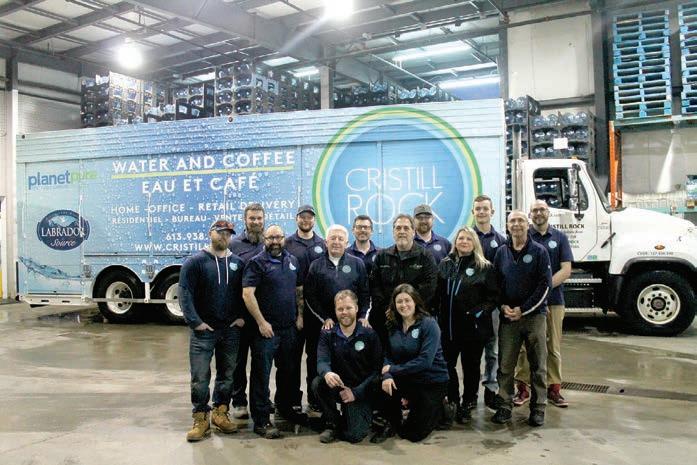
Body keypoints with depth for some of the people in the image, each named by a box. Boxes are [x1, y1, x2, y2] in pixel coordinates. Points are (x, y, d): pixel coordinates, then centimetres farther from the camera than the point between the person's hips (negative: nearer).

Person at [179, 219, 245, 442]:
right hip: (203, 330, -4)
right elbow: (184, 293, -8)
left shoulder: (237, 263, 8)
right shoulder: (196, 261, -3)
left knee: (227, 374, 11)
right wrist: (195, 321, -13)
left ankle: (220, 413, 25)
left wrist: (241, 317, -1)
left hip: (231, 330, 4)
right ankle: (201, 419, 9)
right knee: (200, 376, -2)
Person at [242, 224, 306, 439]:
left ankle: (285, 408, 35)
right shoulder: (257, 263, -7)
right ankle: (261, 420, 6)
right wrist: (262, 322, -18)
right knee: (261, 374, -1)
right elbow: (247, 294, -15)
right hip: (266, 329, -6)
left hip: (289, 328, 6)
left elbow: (299, 290, 18)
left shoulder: (292, 261, 12)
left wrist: (299, 315, 7)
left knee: (288, 371, 18)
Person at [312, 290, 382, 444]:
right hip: (338, 386, 2)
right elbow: (322, 361, -14)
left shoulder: (369, 335, -6)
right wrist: (327, 373, -40)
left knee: (354, 435, -20)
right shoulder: (327, 334, 0)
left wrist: (355, 392, -18)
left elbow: (377, 369, -9)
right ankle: (332, 423, -4)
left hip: (361, 390, -2)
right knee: (317, 383, -30)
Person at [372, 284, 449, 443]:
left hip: (432, 381, -4)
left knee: (413, 434, -4)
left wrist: (393, 369, -23)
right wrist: (386, 375, -25)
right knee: (384, 387, -28)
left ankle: (437, 407, 26)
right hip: (407, 379, 4)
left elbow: (425, 361, -25)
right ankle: (393, 424, 1)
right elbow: (386, 355, -3)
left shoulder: (429, 324, -16)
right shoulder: (392, 325, 0)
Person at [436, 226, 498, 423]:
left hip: (473, 326, -3)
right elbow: (437, 293, 9)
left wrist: (478, 312, -15)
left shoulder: (484, 267, -2)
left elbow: (493, 296, -4)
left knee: (471, 366, 9)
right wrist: (437, 315, -1)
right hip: (448, 326, 3)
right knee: (447, 364, 6)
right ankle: (453, 401, 23)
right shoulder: (445, 264, 8)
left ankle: (467, 404, 24)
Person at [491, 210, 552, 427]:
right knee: (505, 364, 3)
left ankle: (538, 408, 14)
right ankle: (505, 406, 14)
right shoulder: (501, 252, 9)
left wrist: (523, 310, -11)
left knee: (538, 366, 4)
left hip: (534, 316, -2)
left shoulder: (539, 251, -2)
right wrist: (503, 306, -5)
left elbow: (545, 285, -7)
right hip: (508, 317, 2)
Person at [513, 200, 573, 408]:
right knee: (523, 346, 3)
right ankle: (522, 388, 13)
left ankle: (554, 388, 16)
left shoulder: (559, 237, 6)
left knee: (553, 346, 7)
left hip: (553, 300, 1)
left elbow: (566, 270, -2)